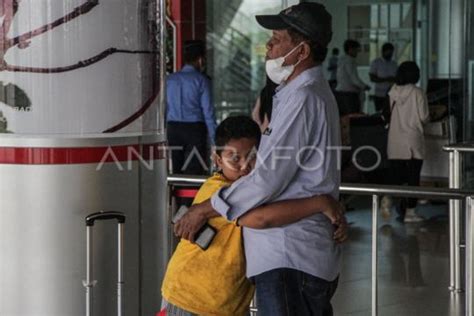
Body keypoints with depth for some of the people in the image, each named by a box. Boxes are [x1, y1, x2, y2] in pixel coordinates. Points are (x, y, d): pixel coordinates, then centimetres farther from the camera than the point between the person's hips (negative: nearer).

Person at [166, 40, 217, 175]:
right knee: (194, 172, -2)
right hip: (194, 128, -4)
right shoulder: (201, 80, -4)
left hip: (173, 128, 4)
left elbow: (164, 108, 8)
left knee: (174, 171, 9)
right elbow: (208, 110, -7)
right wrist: (214, 137, -3)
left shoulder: (170, 79, 8)